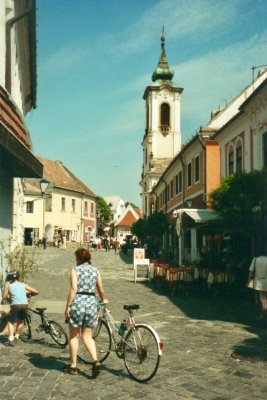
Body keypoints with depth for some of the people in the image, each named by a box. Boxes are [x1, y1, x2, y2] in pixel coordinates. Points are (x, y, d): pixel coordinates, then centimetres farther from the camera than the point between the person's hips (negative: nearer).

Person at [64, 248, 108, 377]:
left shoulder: (75, 269, -3)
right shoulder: (95, 270, 9)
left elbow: (73, 289, -13)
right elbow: (100, 290, 16)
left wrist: (68, 306, -10)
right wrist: (103, 299, 36)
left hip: (78, 302, -4)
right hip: (91, 302, 4)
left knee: (74, 336, 11)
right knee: (87, 336, 12)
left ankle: (73, 366, 18)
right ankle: (96, 361, -7)